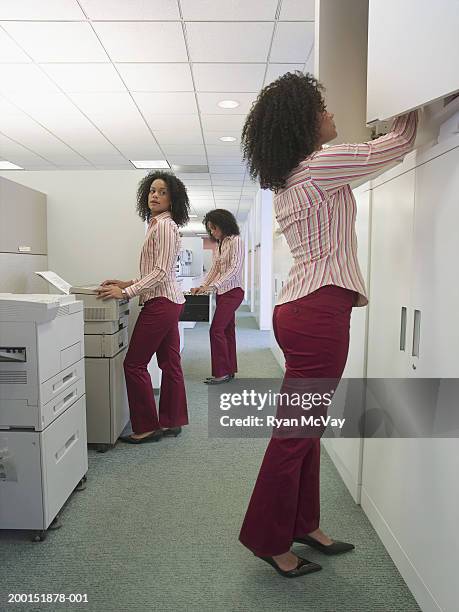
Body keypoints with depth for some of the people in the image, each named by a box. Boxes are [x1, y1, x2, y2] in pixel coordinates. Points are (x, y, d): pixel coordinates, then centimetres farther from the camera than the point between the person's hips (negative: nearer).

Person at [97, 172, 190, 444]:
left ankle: (147, 427, 7)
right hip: (167, 300, 10)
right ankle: (172, 422, 21)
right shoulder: (159, 224, 18)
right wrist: (127, 283, 14)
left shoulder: (164, 224, -12)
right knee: (170, 363, 12)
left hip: (161, 302, -10)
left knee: (134, 364, -4)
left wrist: (125, 293, -22)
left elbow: (161, 271, -19)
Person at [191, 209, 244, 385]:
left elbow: (235, 268, -18)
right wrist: (202, 286, 1)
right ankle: (230, 370, 17)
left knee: (216, 330, -11)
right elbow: (214, 269, 15)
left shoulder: (235, 240, -9)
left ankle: (221, 372, -4)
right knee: (227, 331, 10)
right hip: (223, 292, 8)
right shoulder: (221, 244, 16)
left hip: (232, 291, -8)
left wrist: (212, 286, -24)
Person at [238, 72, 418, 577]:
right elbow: (396, 145, 2)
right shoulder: (322, 166, -10)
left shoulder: (286, 181, 17)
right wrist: (410, 112, 20)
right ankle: (269, 540, 18)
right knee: (296, 432, 1)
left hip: (299, 307, 10)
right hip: (320, 312, -10)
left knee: (306, 428, 17)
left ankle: (304, 525, 33)